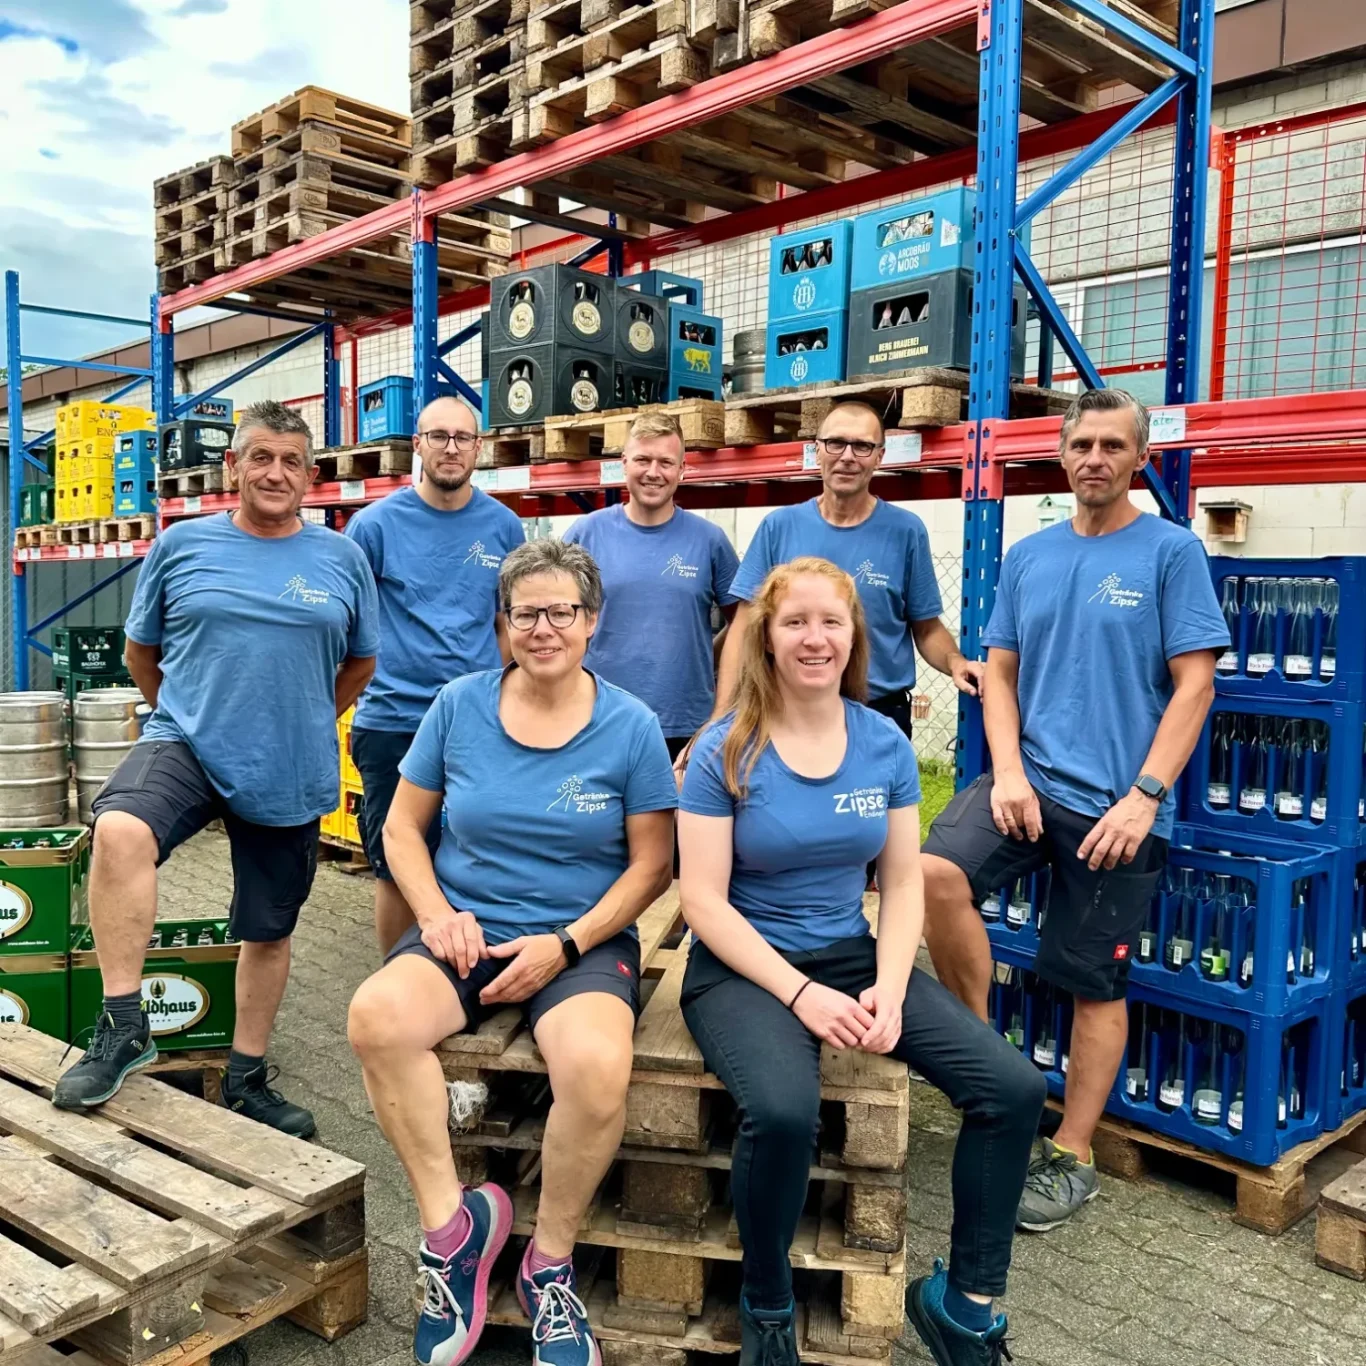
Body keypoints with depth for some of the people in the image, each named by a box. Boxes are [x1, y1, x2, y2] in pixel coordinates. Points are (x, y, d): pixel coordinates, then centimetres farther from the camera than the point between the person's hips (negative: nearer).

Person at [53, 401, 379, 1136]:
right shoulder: (182, 544, 1)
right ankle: (122, 1026, -16)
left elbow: (361, 661, 13)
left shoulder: (341, 558, 1)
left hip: (290, 775, 2)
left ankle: (247, 1078, 32)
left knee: (268, 931, 12)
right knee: (120, 831, -32)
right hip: (185, 745, -1)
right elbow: (140, 650, 12)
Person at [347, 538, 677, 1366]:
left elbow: (651, 866, 0)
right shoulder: (459, 706, 2)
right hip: (467, 931, 2)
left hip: (585, 941, -2)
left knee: (598, 1066, -32)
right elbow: (402, 827, 9)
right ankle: (452, 1226, -10)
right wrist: (437, 913, -8)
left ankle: (551, 1265, -4)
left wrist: (564, 945, -12)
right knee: (377, 1016, -30)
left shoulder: (630, 726, -3)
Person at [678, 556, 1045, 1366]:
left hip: (855, 955, 5)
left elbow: (903, 884, 4)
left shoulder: (887, 745, 2)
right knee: (783, 1111, -35)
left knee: (1014, 1087, -13)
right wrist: (800, 993, -20)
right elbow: (704, 900, -12)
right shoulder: (726, 752, -10)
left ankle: (965, 1300, 9)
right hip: (743, 966, -4)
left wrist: (890, 988, -12)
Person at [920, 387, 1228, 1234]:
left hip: (1117, 802, -3)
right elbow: (1000, 673, 10)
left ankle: (1073, 1159, 24)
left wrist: (1144, 797, -15)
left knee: (1095, 984, 7)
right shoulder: (1029, 557, 10)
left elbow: (1194, 685, -7)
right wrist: (1008, 773, -6)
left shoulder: (1171, 551, -3)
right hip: (1029, 780, 3)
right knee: (938, 873, -23)